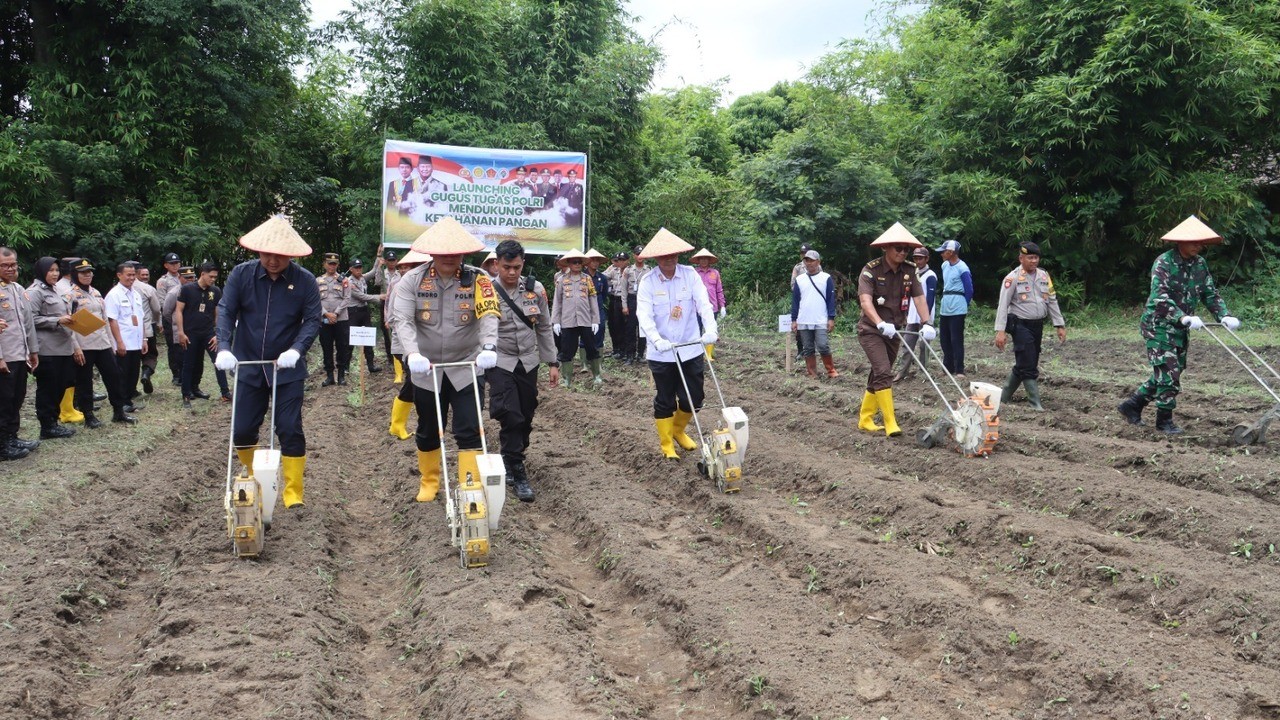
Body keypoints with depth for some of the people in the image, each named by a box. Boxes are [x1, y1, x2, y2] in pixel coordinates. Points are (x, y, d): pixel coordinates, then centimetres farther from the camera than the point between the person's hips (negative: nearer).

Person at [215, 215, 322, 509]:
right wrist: (224, 348, -22)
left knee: (290, 430, -3)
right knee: (242, 430, 8)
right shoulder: (241, 274, -6)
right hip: (249, 366, 2)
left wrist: (296, 349, -26)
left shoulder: (305, 280, -10)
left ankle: (293, 492, 9)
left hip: (287, 369, -2)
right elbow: (226, 311, -7)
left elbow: (312, 320, -10)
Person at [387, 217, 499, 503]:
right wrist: (413, 352, -35)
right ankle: (428, 483, 36)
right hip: (426, 368, 1)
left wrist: (488, 347, -40)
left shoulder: (477, 279, -8)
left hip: (466, 368, -1)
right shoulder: (413, 280, -7)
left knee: (469, 431, -5)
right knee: (428, 431, 15)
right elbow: (402, 320, -17)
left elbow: (488, 315, -20)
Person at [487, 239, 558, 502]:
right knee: (510, 417, -13)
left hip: (528, 362, 4)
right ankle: (517, 475, -4)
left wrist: (553, 363, 7)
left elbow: (544, 329, 8)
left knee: (526, 418, 9)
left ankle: (510, 461, 30)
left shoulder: (535, 290, 0)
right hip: (499, 362, -4)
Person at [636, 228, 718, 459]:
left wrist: (711, 329, -31)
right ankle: (666, 444, 25)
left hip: (691, 349, 2)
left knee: (694, 398, 9)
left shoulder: (690, 274, -4)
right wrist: (657, 340, -34)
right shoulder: (648, 282, -9)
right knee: (665, 400, 7)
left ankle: (678, 430, 36)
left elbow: (704, 303, -14)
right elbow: (644, 315, -18)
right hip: (661, 353, -2)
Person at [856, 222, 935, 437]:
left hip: (894, 331, 6)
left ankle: (865, 419, 24)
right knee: (883, 373, -18)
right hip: (871, 330, -6)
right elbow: (865, 301, -27)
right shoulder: (871, 270, -15)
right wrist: (881, 324, -42)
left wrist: (927, 323, -23)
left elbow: (919, 298, -7)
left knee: (878, 375, 12)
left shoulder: (908, 272, 1)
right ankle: (890, 423, -18)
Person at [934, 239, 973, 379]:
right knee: (945, 340, 12)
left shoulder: (962, 268, -14)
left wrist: (963, 305, 1)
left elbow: (969, 290, -10)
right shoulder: (944, 265, 9)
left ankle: (959, 371, -2)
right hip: (944, 308, 8)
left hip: (957, 310, -8)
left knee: (956, 340, -6)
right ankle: (948, 367, 21)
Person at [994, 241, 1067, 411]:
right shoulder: (1013, 277, -10)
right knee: (1029, 366, -9)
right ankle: (1035, 404, -5)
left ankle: (1005, 397, 27)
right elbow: (1003, 305, -13)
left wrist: (1060, 325, 8)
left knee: (1023, 364, 13)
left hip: (1038, 325, 7)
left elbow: (1052, 301, 13)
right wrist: (1000, 331, -20)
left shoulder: (1044, 276, 8)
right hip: (1020, 325, -7)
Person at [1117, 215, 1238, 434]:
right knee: (1168, 372, -8)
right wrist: (1183, 317, -36)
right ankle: (1164, 420, 5)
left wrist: (1224, 316, -7)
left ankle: (1131, 406, 22)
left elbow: (1211, 294, 8)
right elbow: (1160, 297, -26)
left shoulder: (1200, 264, 5)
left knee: (1169, 373, 11)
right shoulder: (1164, 263, -16)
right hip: (1158, 325, -7)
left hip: (1180, 328, 8)